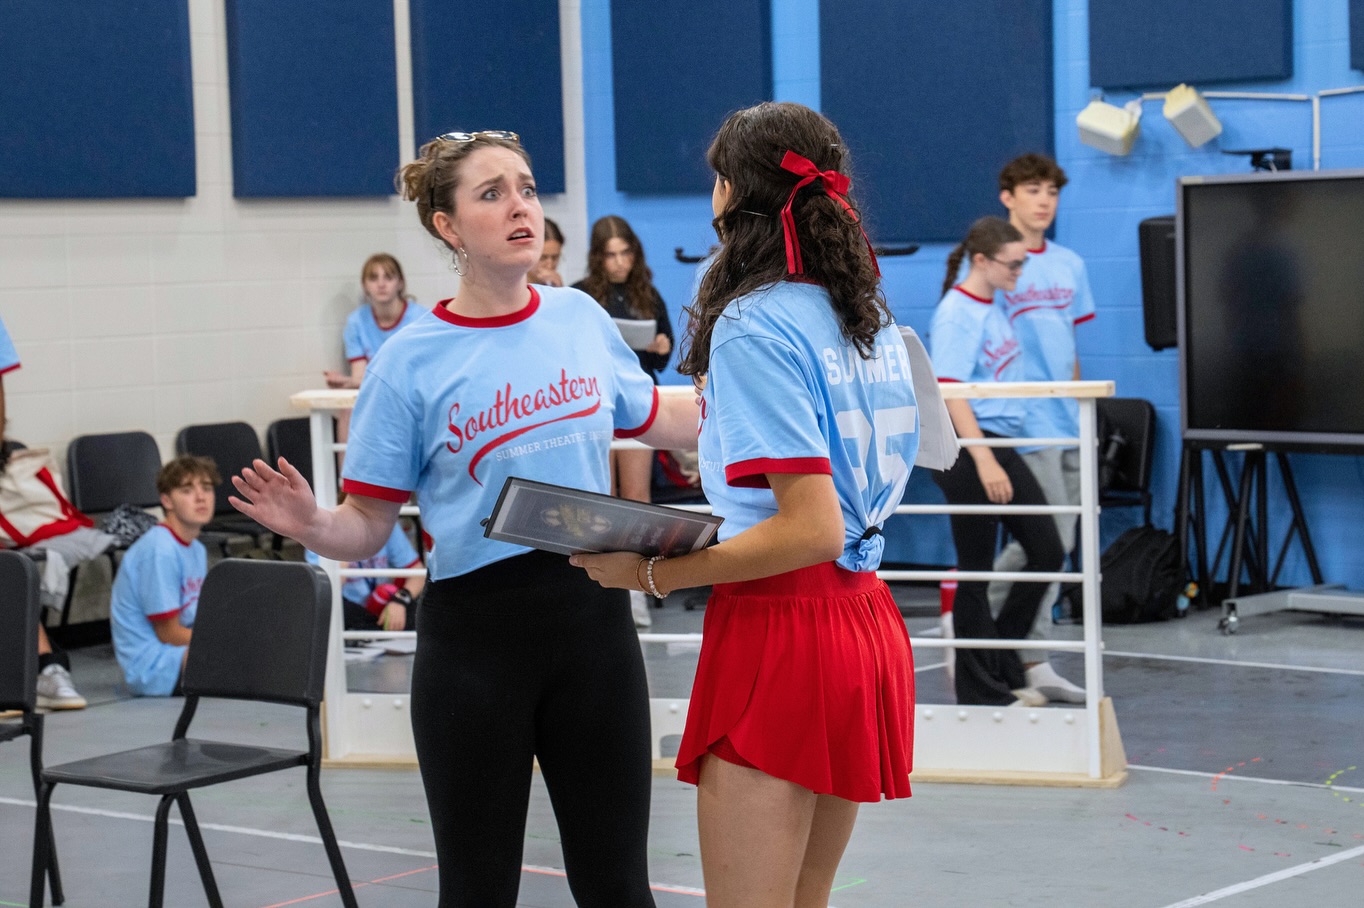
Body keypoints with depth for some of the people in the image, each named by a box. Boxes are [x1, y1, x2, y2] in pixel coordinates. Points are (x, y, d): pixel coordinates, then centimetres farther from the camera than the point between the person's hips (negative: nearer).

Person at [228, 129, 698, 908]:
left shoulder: (582, 318, 3)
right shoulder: (412, 361, -7)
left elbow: (651, 419, 23)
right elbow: (369, 528, -4)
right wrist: (313, 526, -25)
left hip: (591, 617, 3)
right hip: (475, 636, -2)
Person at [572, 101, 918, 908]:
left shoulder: (754, 326, -14)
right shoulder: (869, 318, 11)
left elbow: (812, 531, -20)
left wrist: (655, 573, -15)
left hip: (779, 629, -9)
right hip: (865, 622, 9)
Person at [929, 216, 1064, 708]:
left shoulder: (994, 308, 13)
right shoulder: (956, 315, -14)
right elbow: (950, 392, -20)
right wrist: (984, 462, -25)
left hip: (1002, 444, 9)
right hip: (967, 450, -9)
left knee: (1048, 551, 8)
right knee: (976, 570, 0)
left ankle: (1000, 661, 19)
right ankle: (980, 686, 10)